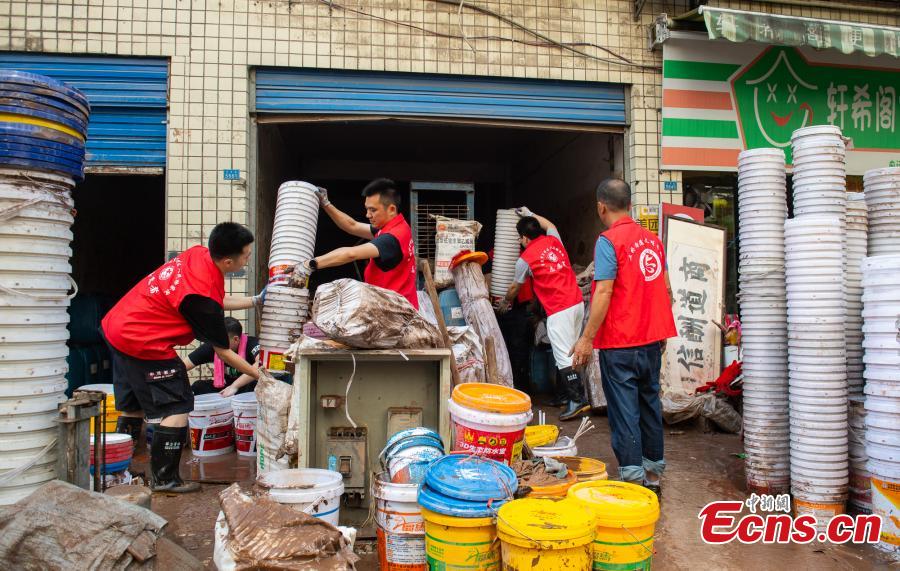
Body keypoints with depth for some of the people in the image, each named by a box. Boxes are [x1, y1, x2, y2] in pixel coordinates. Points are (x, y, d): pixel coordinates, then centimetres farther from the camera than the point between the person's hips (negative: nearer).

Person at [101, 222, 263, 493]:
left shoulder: (198, 254, -5)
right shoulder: (201, 296, -27)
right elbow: (223, 352, -16)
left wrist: (256, 300, 12)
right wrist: (258, 374, -7)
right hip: (143, 344, -10)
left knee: (132, 407, 20)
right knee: (177, 408, 0)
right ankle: (164, 479, 9)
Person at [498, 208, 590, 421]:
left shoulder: (525, 258, -1)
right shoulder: (554, 241, 13)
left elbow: (515, 287, 15)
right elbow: (550, 225, 40)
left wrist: (505, 302, 34)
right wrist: (530, 215, 48)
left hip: (559, 309, -7)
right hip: (577, 302, 7)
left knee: (563, 356, -6)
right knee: (568, 353, 13)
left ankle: (578, 401, -8)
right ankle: (566, 392, 19)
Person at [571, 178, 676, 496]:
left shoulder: (608, 241, -13)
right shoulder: (652, 239, 10)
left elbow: (603, 293, -19)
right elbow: (666, 289, 14)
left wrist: (587, 339, -16)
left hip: (620, 343, -7)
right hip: (652, 339, 7)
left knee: (624, 412, 0)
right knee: (650, 405, 16)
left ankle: (633, 480, 5)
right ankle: (653, 475, 26)